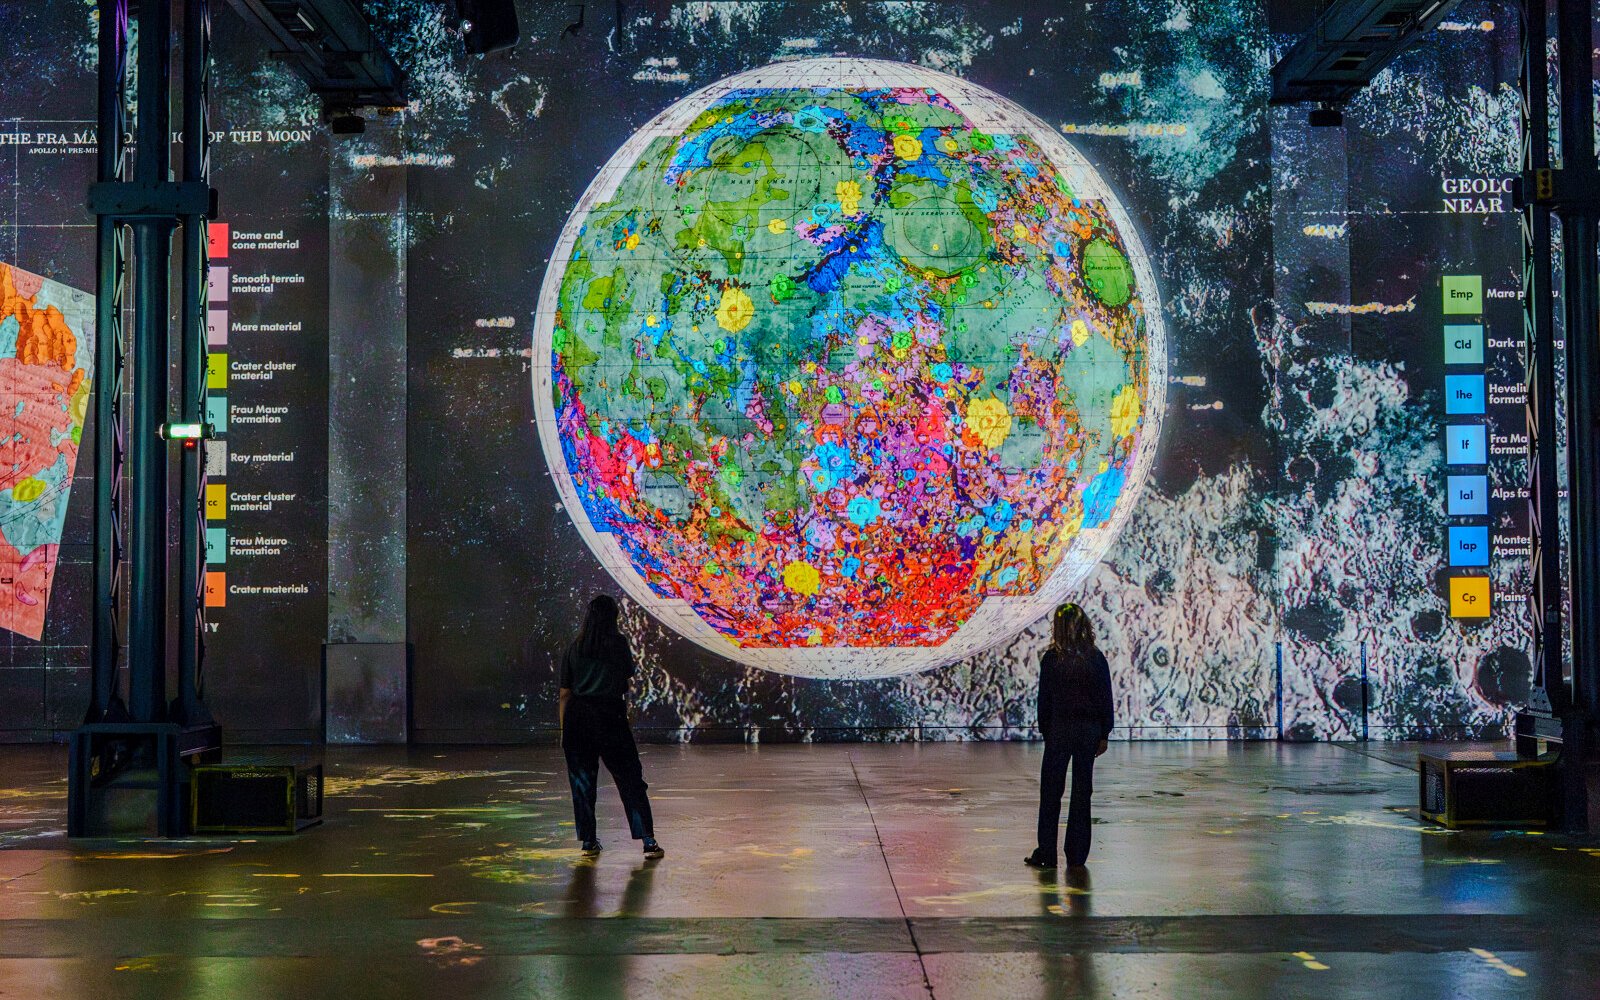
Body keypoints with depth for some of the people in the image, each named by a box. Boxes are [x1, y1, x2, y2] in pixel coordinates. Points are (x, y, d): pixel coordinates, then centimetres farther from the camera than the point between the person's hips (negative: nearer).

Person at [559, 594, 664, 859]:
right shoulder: (618, 643, -1)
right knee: (630, 779, 1)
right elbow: (629, 676, 10)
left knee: (582, 780, 11)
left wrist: (564, 730, 11)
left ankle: (588, 841, 13)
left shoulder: (573, 649, 7)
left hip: (577, 717, 3)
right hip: (610, 715, -2)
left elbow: (565, 694, 7)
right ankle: (648, 840, -4)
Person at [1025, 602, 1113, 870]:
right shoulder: (1096, 658, -2)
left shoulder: (1052, 659, -8)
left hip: (1059, 729, -2)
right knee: (1082, 791, 8)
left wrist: (1045, 730, 8)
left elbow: (1044, 700, -3)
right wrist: (1104, 734, 8)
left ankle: (1046, 853, 7)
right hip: (1089, 728, 2)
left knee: (1051, 790, 6)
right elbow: (1105, 698, 1)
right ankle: (1077, 855, 10)